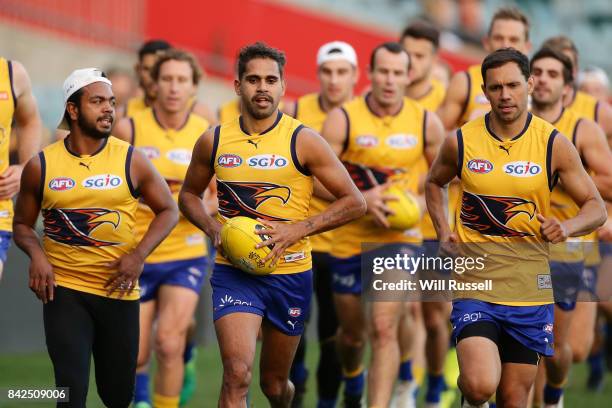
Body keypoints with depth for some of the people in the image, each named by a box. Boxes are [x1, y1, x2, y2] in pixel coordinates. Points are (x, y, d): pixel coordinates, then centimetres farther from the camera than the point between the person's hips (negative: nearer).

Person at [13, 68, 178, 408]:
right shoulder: (41, 166, 0)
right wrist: (36, 253, -11)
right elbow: (22, 224, 11)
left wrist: (138, 255, -9)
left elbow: (168, 210, 6)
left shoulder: (131, 161, -1)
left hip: (119, 290, 1)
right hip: (63, 289, -1)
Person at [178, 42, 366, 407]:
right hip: (234, 272, 0)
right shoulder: (214, 141, 1)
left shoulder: (303, 141, -6)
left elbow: (354, 202, -5)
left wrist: (297, 230, -16)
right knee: (237, 376, -20)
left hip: (290, 274, 0)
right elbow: (189, 195, 18)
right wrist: (213, 228, -3)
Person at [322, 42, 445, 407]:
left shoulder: (426, 123, -4)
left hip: (401, 237, -1)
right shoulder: (343, 119, -9)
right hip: (350, 237, 1)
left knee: (384, 327, -18)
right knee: (351, 331, 16)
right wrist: (361, 200, -24)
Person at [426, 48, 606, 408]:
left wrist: (568, 228, -19)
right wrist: (444, 233, 5)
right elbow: (434, 182, 21)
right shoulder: (461, 142, -1)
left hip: (531, 291, 1)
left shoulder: (554, 145, -3)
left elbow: (596, 208, 3)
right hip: (476, 286, -1)